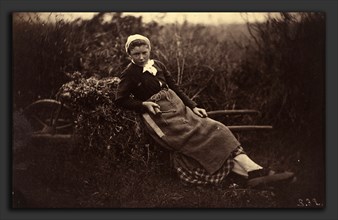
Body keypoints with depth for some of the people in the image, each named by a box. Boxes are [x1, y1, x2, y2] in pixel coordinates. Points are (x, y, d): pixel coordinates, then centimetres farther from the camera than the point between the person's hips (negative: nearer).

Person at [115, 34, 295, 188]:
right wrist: (144, 104, -15)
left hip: (177, 107, 7)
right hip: (161, 116, -7)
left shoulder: (157, 65, 12)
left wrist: (193, 106, 9)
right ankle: (252, 173, -31)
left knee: (215, 130, -12)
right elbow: (120, 100, -3)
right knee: (203, 136, -22)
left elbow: (174, 88, 16)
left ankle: (255, 172, -23)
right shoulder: (129, 74, -3)